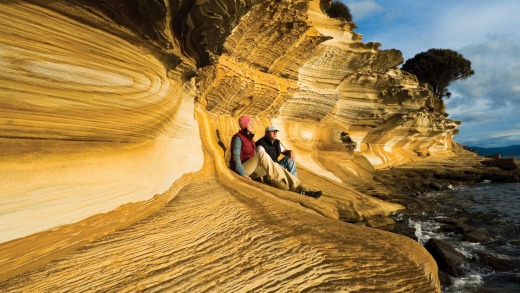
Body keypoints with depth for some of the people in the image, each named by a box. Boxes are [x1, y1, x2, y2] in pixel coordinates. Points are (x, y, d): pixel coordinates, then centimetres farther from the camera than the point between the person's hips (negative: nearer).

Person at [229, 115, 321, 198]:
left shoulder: (250, 138, 16)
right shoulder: (238, 138, -10)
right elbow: (236, 157, -17)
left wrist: (260, 172, 5)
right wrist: (242, 174, -25)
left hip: (252, 169, 8)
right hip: (242, 169, -8)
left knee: (275, 166, -11)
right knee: (262, 154, -31)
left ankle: (300, 188, -21)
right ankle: (276, 180, -30)